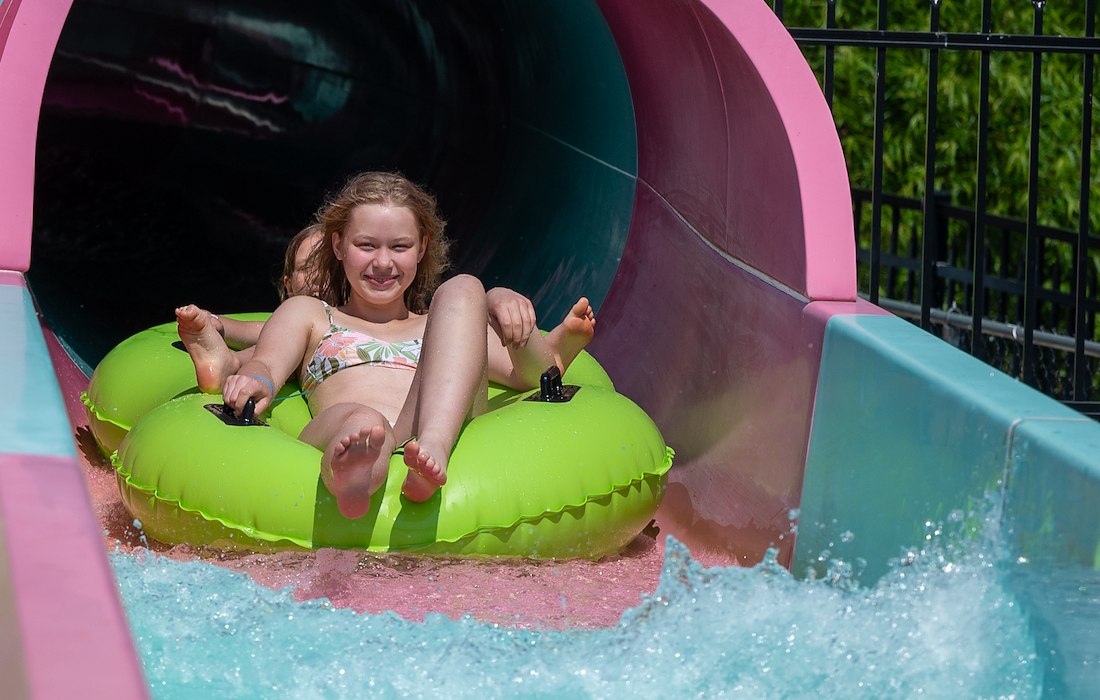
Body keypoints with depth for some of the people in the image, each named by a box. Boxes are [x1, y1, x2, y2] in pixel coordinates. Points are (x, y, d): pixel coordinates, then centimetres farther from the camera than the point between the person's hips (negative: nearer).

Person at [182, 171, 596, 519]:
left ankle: (434, 446, -41)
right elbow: (267, 364, 14)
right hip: (339, 440, -2)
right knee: (362, 422, -38)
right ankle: (354, 473, -78)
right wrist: (255, 380, -13)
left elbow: (535, 376, 23)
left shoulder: (443, 326, 39)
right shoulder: (307, 314, 36)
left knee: (463, 289, -14)